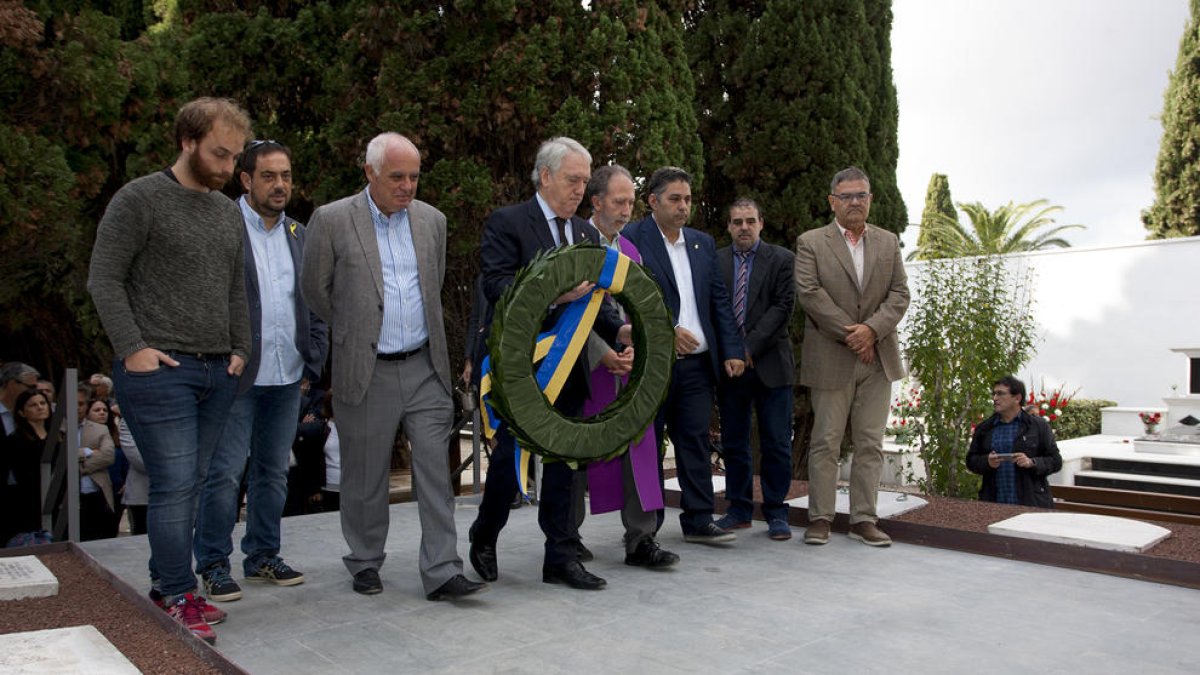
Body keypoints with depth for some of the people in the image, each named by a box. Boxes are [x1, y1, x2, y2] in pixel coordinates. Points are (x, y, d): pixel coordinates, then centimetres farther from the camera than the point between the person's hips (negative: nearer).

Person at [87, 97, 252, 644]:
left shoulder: (229, 213, 16)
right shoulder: (139, 199, -4)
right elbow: (104, 280, -6)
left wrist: (240, 349, 12)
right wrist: (132, 348, -12)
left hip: (216, 373, 6)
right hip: (160, 370, -6)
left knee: (189, 486, 11)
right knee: (174, 485, -6)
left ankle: (165, 585, 22)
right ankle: (180, 599, 5)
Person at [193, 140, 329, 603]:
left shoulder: (299, 235, 13)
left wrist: (313, 364, 8)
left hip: (288, 376, 6)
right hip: (237, 375, -5)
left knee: (273, 470, 13)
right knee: (225, 473, -1)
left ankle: (263, 556, 26)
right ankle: (214, 565, 13)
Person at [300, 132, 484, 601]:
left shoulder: (432, 220, 7)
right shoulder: (333, 220, -5)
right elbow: (315, 289, 4)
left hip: (425, 368, 3)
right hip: (367, 372, -3)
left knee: (435, 470, -1)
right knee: (365, 477, 10)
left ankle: (442, 572, 5)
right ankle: (365, 563, 29)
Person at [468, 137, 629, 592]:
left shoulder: (586, 233, 14)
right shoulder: (507, 222, -5)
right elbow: (495, 285, -17)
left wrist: (617, 331, -5)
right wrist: (552, 294, -29)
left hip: (567, 369, 6)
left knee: (564, 461, 9)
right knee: (509, 459, 3)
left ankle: (561, 558, 18)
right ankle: (484, 539, 28)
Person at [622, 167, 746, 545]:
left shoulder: (703, 243, 15)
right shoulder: (631, 240, -4)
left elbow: (720, 301, 13)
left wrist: (732, 350, 5)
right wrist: (665, 330, -18)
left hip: (697, 363, 5)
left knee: (695, 442, 6)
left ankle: (698, 521, 14)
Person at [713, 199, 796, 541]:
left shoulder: (782, 259, 2)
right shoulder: (715, 261, 8)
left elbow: (783, 307, -7)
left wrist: (751, 347, -13)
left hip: (770, 363, -2)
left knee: (776, 444, 2)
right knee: (734, 443, 9)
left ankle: (776, 513, 13)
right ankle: (739, 509, 20)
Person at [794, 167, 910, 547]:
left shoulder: (888, 243, 13)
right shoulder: (810, 243, 1)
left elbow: (900, 294, 5)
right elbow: (809, 292, -10)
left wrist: (871, 329, -12)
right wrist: (849, 334, -14)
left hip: (878, 359, 4)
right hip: (831, 359, -3)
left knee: (870, 444, 6)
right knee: (826, 442, 1)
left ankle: (864, 520, 13)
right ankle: (820, 518, 9)